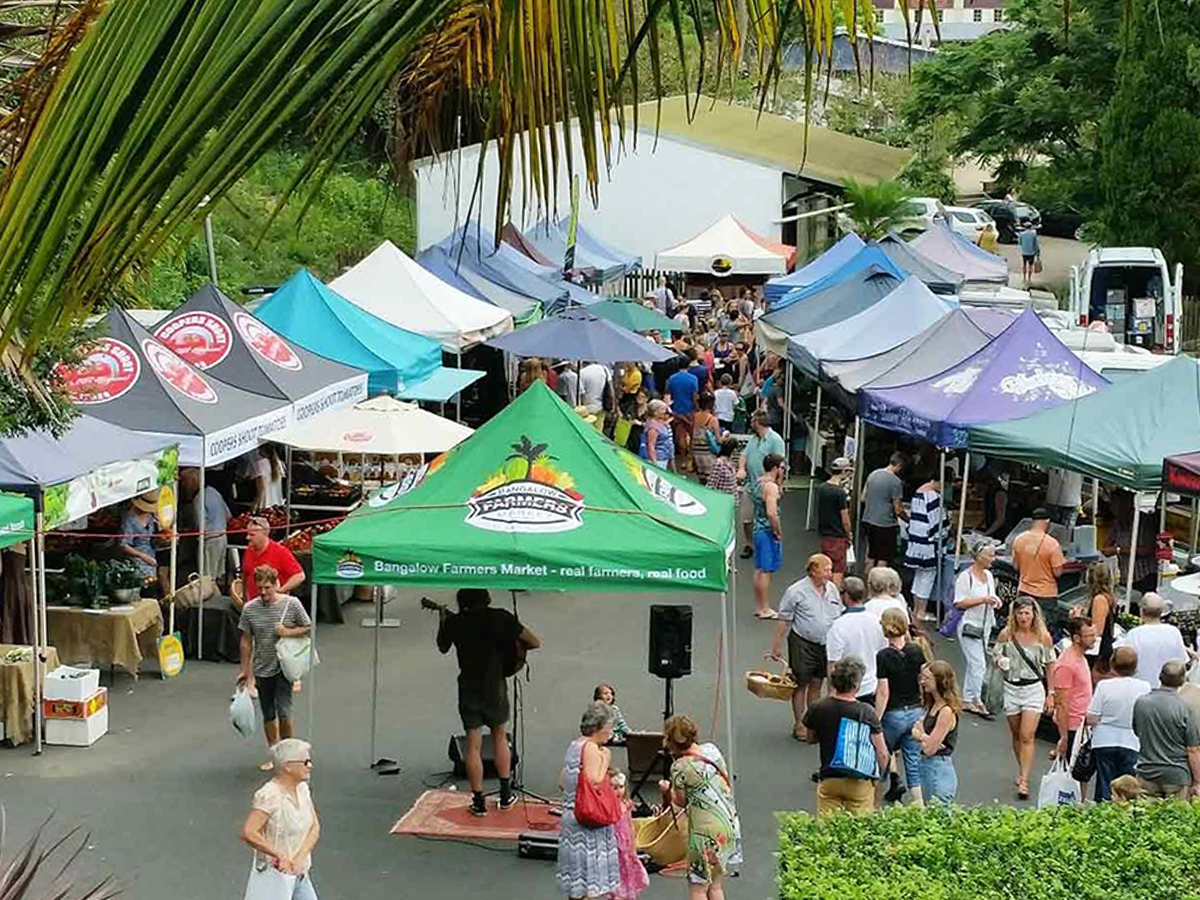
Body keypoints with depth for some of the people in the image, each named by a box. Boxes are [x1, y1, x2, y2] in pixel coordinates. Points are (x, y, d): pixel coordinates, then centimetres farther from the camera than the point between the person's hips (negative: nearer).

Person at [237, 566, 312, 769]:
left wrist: (287, 632, -14)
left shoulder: (291, 604, -8)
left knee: (283, 712, -12)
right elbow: (246, 641, 6)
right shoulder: (250, 608, -2)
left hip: (283, 667, -3)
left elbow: (308, 629, 2)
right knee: (268, 715, 13)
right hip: (261, 669, 3)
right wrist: (244, 670, 8)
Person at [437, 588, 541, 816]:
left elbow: (443, 648, 13)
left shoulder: (454, 622, -7)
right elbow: (534, 643, -8)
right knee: (500, 737, 19)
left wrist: (442, 621, 24)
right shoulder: (500, 618, -12)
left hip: (468, 690, 0)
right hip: (495, 688, 0)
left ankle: (479, 802, 9)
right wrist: (512, 647, 9)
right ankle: (505, 795, 23)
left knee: (473, 745, 8)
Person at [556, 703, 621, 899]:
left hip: (571, 815, 9)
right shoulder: (591, 748, -15)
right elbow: (595, 783, -23)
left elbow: (563, 783, 16)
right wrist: (605, 760, -12)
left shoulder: (574, 745, 12)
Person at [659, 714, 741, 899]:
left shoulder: (680, 767, -16)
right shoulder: (711, 749, 3)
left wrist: (667, 789, 15)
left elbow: (682, 801, -4)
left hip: (707, 831, -7)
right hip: (731, 824, 7)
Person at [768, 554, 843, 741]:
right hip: (802, 643, -5)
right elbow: (784, 621, -8)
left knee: (816, 684, 13)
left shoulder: (832, 589, 4)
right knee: (801, 684, 4)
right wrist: (776, 647, -7)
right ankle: (799, 725, 14)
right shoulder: (796, 592, -13)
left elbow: (839, 618, 14)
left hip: (825, 644, 5)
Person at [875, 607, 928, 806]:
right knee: (914, 760, 10)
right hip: (915, 711, 4)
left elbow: (883, 693, -16)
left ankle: (895, 779, 8)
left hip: (893, 714, -4)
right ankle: (918, 802, 10)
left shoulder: (884, 656, -16)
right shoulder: (916, 651, -3)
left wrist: (875, 721, -10)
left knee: (884, 749, 25)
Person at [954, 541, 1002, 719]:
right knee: (978, 664, -11)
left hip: (985, 627, 8)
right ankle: (977, 701, -6)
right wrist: (982, 600, -23)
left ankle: (967, 700, 20)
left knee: (973, 664, 13)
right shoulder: (965, 576, -14)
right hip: (970, 626, -8)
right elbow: (959, 603, -18)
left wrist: (995, 601, 1)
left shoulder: (989, 575, 10)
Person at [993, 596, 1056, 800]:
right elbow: (995, 656, 7)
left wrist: (1051, 695, 3)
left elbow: (1050, 666, 3)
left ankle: (1024, 782, -11)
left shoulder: (1043, 637, -6)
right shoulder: (1006, 634, -5)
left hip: (1033, 689, -2)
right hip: (1011, 689, 2)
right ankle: (1022, 770, 35)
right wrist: (1000, 663, -18)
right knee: (1016, 735, 14)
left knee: (1027, 737, -10)